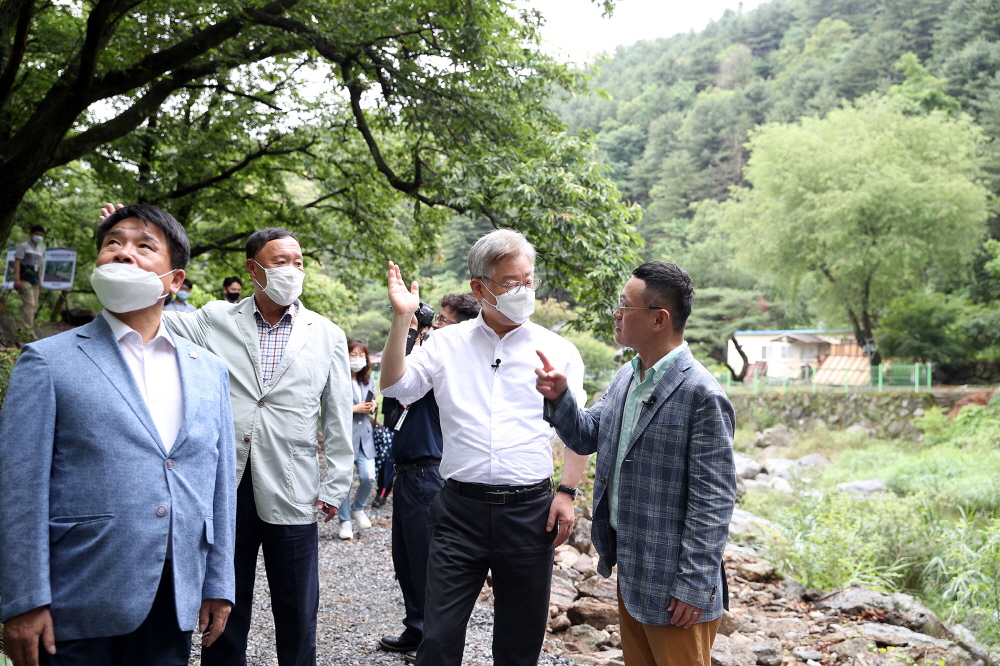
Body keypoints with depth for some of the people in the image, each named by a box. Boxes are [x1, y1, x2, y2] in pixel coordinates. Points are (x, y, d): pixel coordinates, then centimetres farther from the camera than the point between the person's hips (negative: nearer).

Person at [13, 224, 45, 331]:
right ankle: (28, 328, -18)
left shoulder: (41, 250, 19)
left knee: (34, 306, 5)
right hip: (25, 281, -7)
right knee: (29, 304, -16)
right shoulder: (24, 246, -1)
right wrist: (17, 279, -17)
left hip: (35, 282, 7)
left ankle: (24, 326, 12)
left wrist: (40, 283, 17)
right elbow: (17, 262, -8)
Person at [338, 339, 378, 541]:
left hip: (364, 435, 6)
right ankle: (345, 521, 16)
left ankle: (358, 509, 25)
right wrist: (355, 409, -16)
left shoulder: (367, 380, 11)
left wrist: (373, 405, 0)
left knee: (368, 477, -2)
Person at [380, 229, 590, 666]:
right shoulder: (447, 343, 5)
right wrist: (401, 319, -10)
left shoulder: (557, 351, 3)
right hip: (460, 509, 0)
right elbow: (396, 387, -2)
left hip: (529, 511, 0)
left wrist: (567, 492, -3)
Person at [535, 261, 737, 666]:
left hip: (671, 586, -8)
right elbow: (586, 437, 12)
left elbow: (714, 500, -20)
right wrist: (559, 398, -7)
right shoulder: (626, 377, 6)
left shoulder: (702, 395, -20)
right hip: (629, 571, 8)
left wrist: (694, 588, -19)